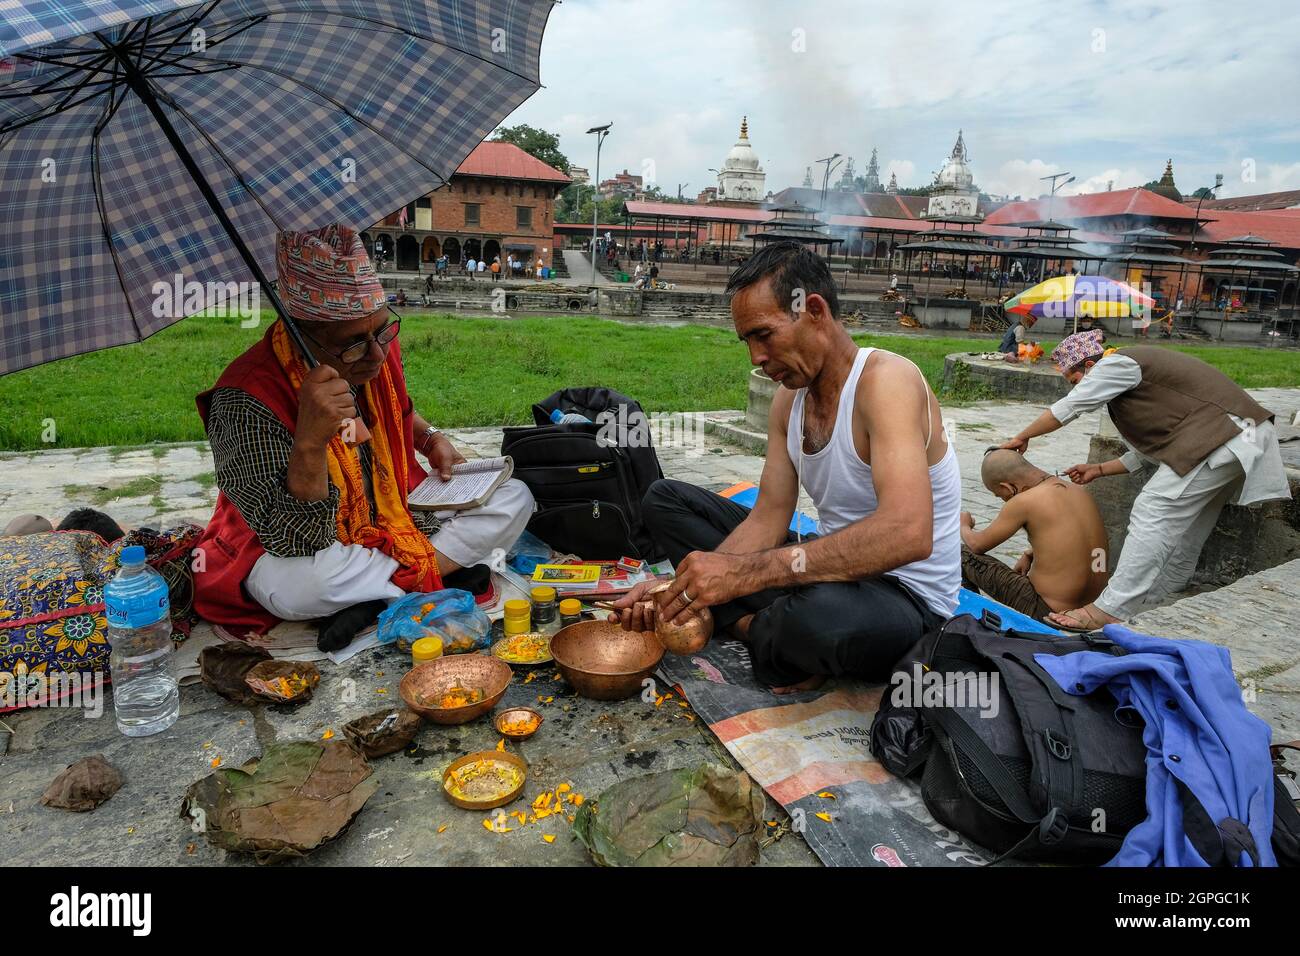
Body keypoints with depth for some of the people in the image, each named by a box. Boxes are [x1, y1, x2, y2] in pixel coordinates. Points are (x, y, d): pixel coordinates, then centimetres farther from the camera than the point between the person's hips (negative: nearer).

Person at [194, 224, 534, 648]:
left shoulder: (379, 349, -9)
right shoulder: (249, 399, -28)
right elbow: (295, 540, -31)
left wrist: (432, 439, -3)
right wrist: (310, 442, -45)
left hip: (395, 515, 6)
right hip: (302, 548, -6)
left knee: (513, 498, -6)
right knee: (298, 583, -41)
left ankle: (376, 600, -15)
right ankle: (444, 568, -18)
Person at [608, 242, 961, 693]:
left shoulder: (884, 380, -22)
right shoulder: (789, 397, 3)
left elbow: (908, 534, -37)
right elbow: (768, 518, -1)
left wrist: (743, 572, -39)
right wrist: (684, 586, -16)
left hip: (904, 594, -8)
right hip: (828, 566, 8)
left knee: (821, 617, -45)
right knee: (664, 498, 7)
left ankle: (754, 628, -7)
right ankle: (774, 627, -10)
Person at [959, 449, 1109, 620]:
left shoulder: (1025, 501, -17)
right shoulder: (1081, 492, 5)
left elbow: (977, 545, -3)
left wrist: (964, 526, 17)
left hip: (1046, 611, -8)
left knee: (964, 553, 1)